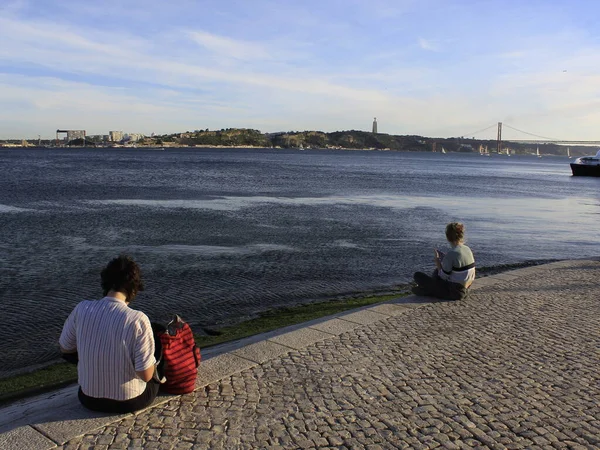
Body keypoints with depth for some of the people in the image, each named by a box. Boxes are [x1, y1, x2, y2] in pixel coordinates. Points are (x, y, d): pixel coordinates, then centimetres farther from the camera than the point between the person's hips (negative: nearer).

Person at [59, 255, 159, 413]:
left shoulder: (82, 309, -15)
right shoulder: (138, 319, -26)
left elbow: (65, 349, 3)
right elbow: (146, 375, -22)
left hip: (89, 398, 3)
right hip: (130, 401, -3)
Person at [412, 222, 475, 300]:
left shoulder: (451, 254, -24)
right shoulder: (468, 250, 1)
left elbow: (443, 277, -16)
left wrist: (437, 262, -3)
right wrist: (444, 258, 14)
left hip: (453, 293, -9)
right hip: (464, 289, 9)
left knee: (418, 275, -5)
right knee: (437, 271, 32)